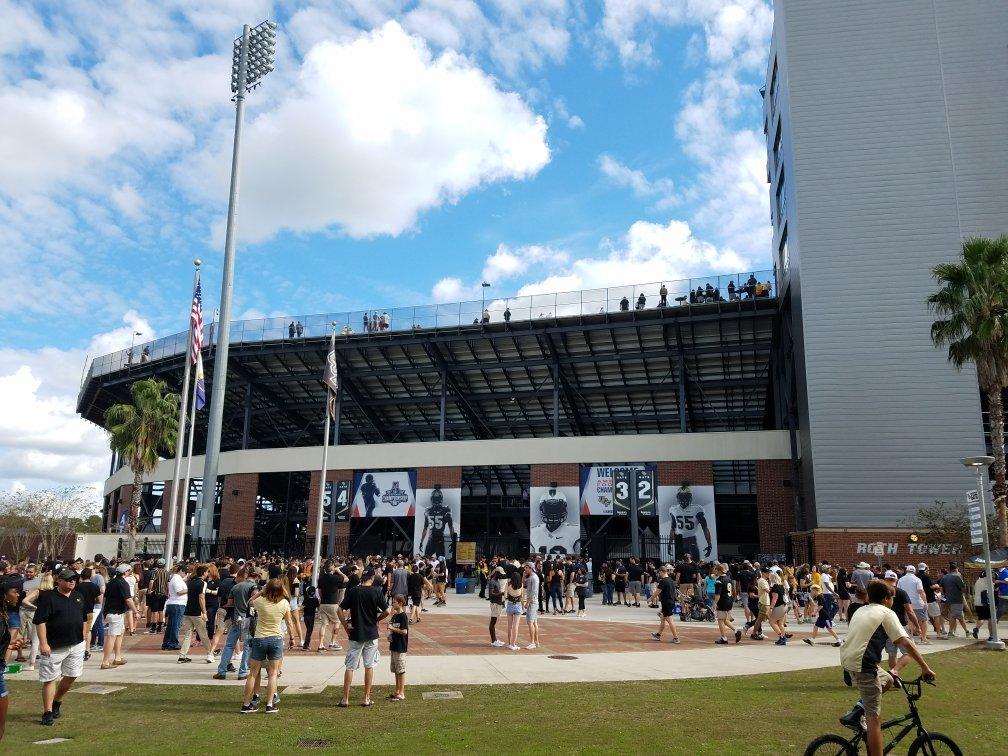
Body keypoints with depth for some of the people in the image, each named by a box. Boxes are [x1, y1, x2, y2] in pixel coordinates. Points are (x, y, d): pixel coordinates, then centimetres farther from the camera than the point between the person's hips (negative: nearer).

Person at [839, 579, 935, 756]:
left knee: (887, 680, 28)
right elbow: (906, 643, -10)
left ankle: (854, 715, 19)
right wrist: (925, 668, -6)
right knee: (875, 718, -3)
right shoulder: (886, 613, 0)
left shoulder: (861, 610, 22)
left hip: (847, 660, 8)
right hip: (863, 664, -8)